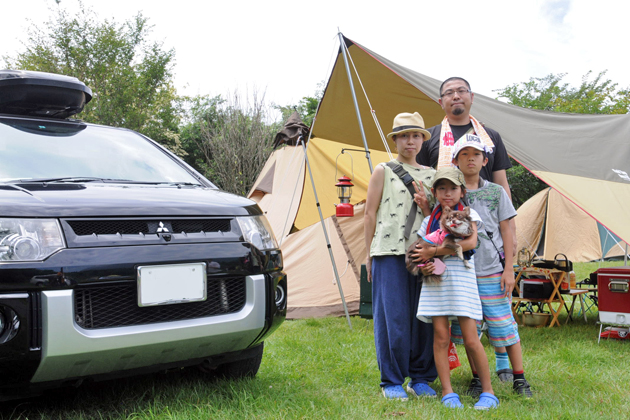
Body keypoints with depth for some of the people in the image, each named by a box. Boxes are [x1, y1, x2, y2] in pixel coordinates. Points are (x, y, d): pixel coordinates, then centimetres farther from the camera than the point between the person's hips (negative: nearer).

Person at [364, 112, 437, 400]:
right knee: (392, 318, -4)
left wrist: (427, 207, -4)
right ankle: (392, 382, 8)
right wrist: (370, 255, -1)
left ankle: (421, 379, 17)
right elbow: (370, 214, 3)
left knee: (424, 317, 3)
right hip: (390, 252, -4)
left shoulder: (430, 176, 15)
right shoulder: (384, 171, 4)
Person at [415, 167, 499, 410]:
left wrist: (433, 251, -16)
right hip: (436, 281, 3)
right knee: (440, 337, -1)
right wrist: (424, 267, -9)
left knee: (471, 340, -4)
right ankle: (447, 392, 8)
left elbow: (471, 242, -15)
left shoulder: (469, 215, 3)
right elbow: (418, 254, 15)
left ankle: (488, 392, 9)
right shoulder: (429, 221, 12)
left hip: (462, 280, -3)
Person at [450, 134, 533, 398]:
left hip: (491, 272, -1)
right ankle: (477, 379, 21)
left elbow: (506, 232, 4)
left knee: (503, 324, 0)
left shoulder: (496, 192, 3)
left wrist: (509, 269, -2)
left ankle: (519, 379, 14)